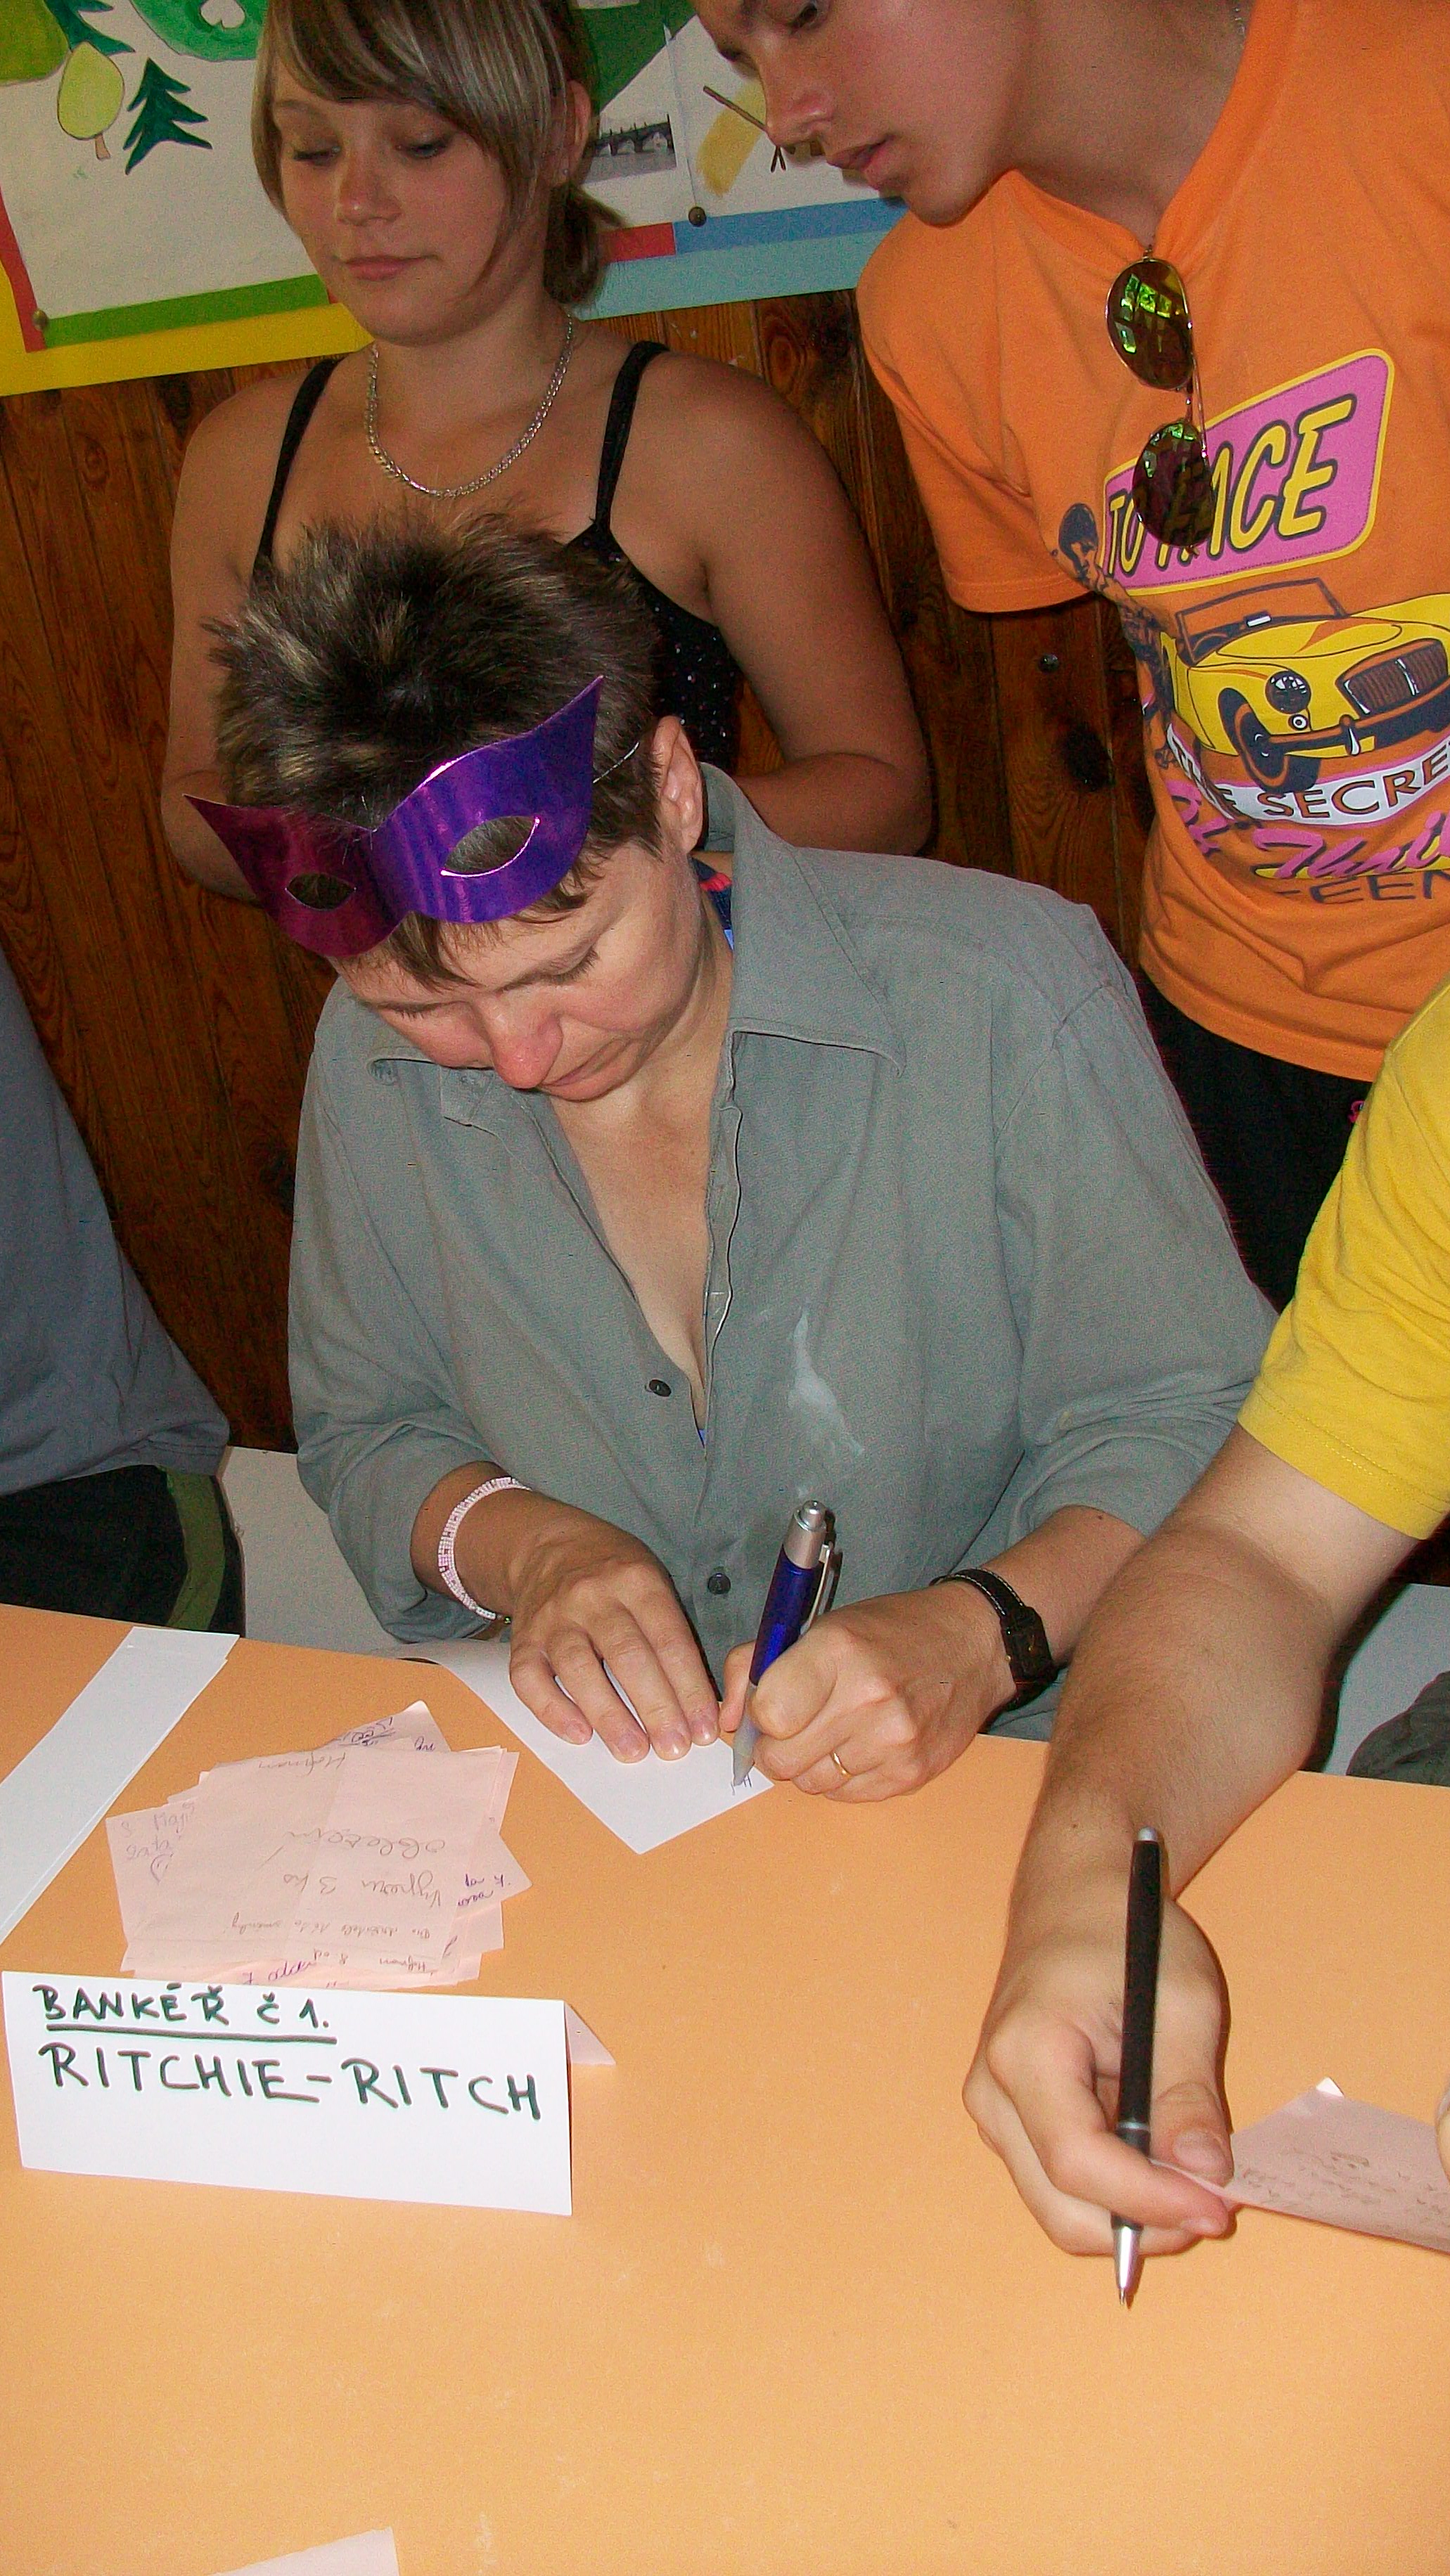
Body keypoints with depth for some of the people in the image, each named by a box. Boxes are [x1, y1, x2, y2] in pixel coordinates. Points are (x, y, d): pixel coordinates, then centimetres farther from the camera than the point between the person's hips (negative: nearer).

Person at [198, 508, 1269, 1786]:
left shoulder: (1006, 992, -16)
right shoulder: (372, 1060, -3)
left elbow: (1190, 1421, -8)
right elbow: (362, 1433, 10)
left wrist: (983, 1631, -25)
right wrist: (520, 1546, -11)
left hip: (993, 1782, -1)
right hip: (588, 1802, 2)